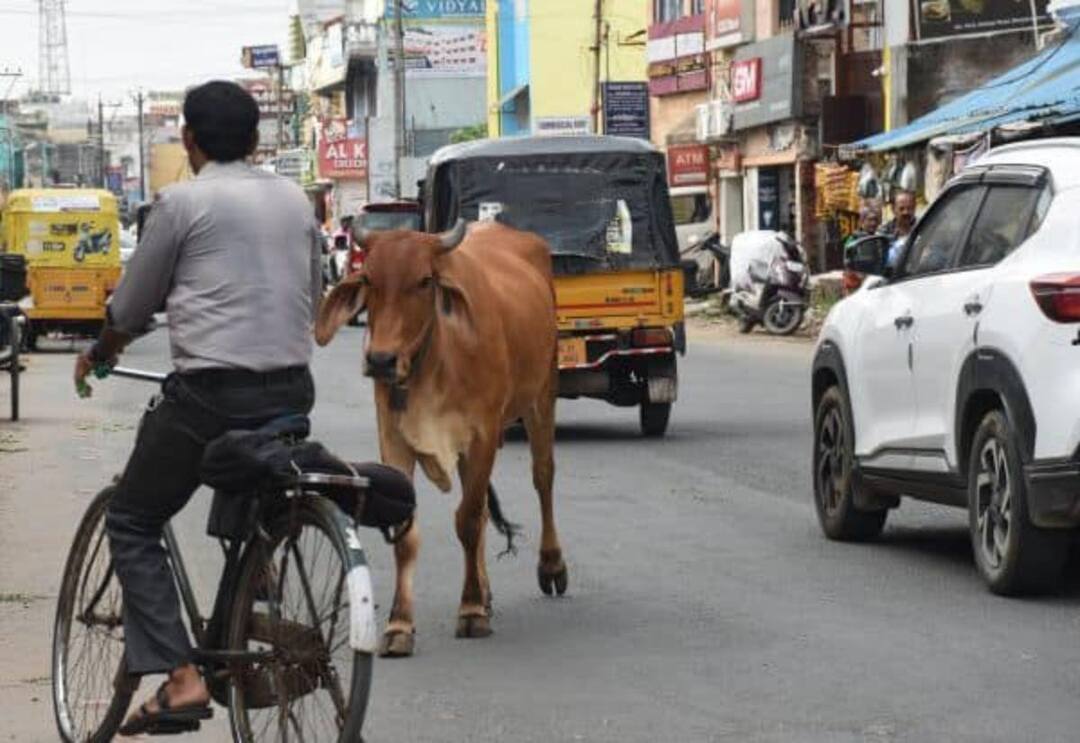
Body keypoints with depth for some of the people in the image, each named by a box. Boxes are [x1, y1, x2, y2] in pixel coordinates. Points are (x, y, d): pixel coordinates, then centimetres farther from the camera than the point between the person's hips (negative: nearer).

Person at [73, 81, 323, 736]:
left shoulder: (183, 202, -4)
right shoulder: (295, 200, 12)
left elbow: (130, 312, 4)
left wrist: (97, 356, 24)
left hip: (209, 392, -6)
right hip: (291, 392, 6)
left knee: (132, 526, 7)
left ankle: (180, 677, -6)